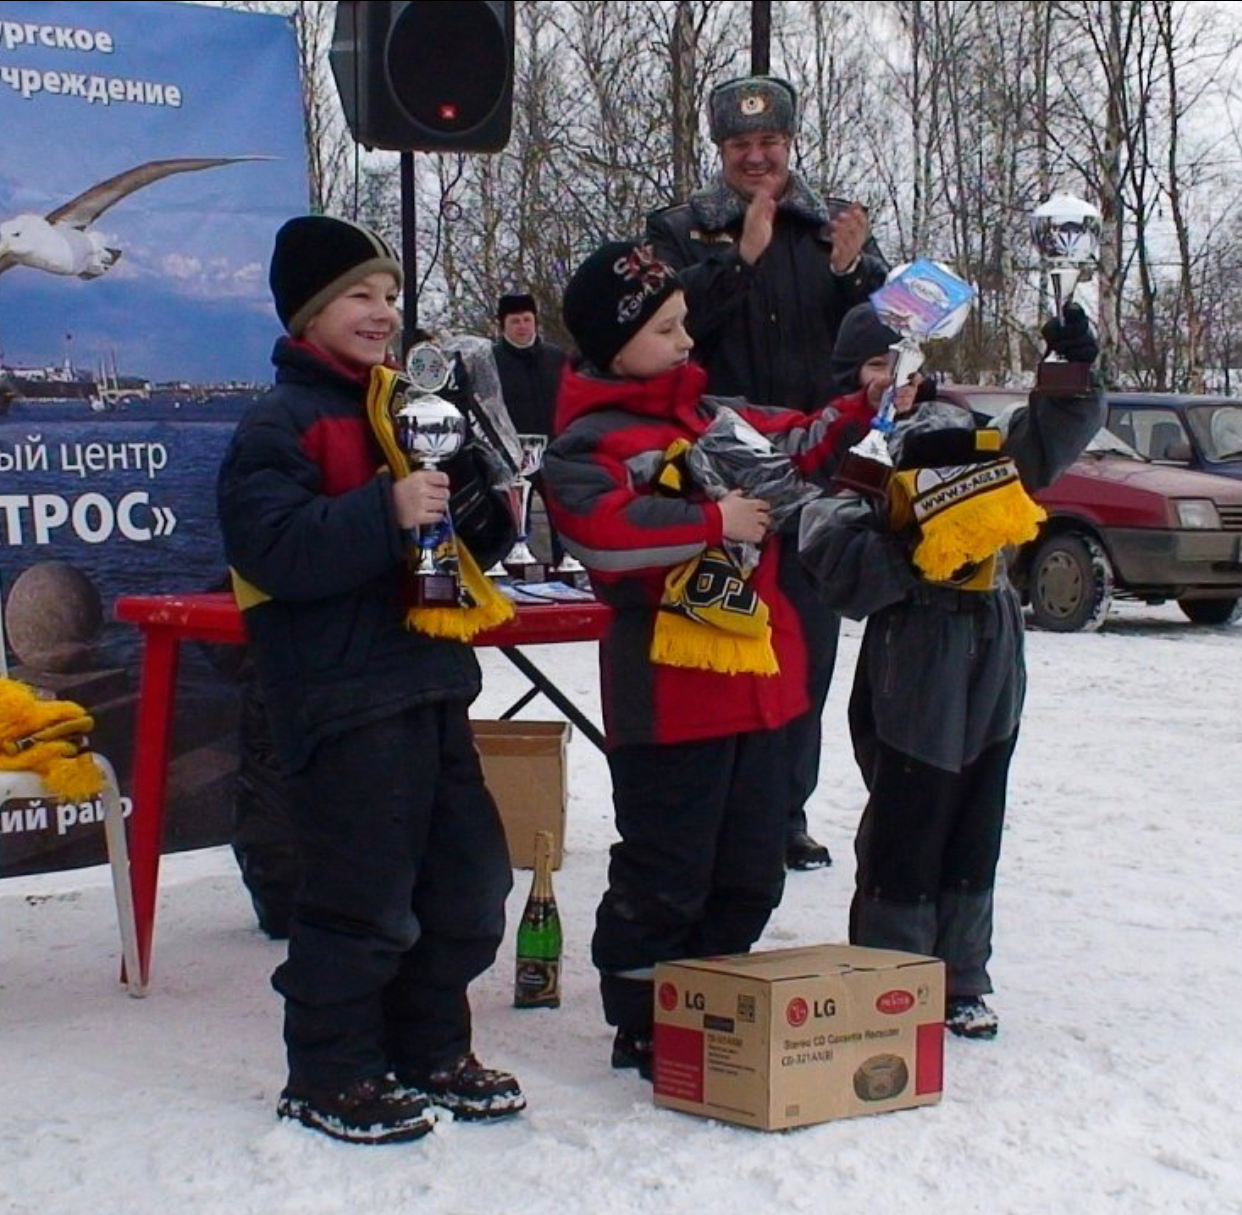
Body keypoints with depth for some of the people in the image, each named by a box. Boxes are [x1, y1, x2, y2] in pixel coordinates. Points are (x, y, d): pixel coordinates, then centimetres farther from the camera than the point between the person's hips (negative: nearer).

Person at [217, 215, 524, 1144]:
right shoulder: (281, 425, -8)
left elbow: (455, 540, 25)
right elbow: (272, 548, -23)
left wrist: (487, 515, 3)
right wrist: (386, 512, -30)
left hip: (432, 682, 8)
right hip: (345, 699, -8)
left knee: (469, 883, 13)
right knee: (363, 896, -3)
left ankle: (429, 1051, 29)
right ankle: (330, 1077, 13)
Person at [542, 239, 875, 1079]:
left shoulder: (716, 415, 15)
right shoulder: (592, 439, -10)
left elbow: (798, 446, 27)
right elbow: (601, 530, -28)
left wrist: (862, 412, 9)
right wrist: (714, 523, -21)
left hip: (759, 684, 8)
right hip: (670, 690, -8)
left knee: (751, 873, 15)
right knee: (665, 875, 0)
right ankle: (642, 1026, 14)